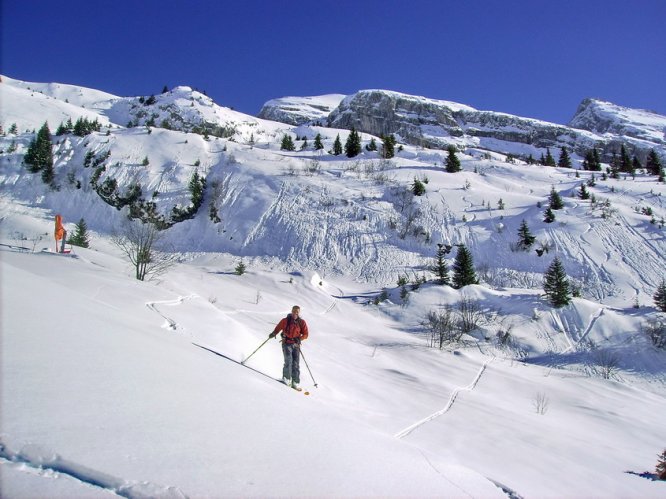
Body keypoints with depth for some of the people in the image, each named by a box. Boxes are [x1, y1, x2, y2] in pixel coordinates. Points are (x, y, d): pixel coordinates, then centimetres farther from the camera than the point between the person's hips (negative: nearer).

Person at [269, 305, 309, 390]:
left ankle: (295, 383, 4)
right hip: (287, 344, -2)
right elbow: (278, 327, 5)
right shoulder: (286, 320, -5)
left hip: (296, 345, 2)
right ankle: (286, 378, 4)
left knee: (296, 364, -2)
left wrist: (299, 338, -14)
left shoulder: (302, 322, 0)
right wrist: (273, 334, -12)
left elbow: (305, 334, 3)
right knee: (288, 362, -16)